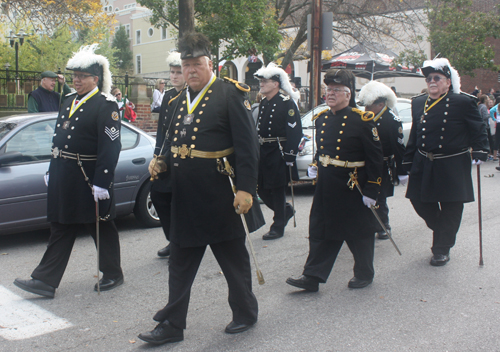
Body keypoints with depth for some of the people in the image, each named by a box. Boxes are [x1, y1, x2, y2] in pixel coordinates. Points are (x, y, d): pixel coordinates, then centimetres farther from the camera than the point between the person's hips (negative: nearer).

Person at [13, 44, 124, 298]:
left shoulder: (106, 105, -12)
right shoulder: (69, 102, 15)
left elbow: (110, 147, -18)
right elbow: (58, 139, 19)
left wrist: (101, 183, -22)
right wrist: (52, 172, 19)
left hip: (88, 179, -8)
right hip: (63, 179, 8)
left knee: (101, 227, 7)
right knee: (60, 228, 11)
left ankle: (112, 275, 23)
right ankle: (45, 281, 16)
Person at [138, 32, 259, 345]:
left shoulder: (231, 94, -8)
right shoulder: (177, 102, 14)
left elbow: (248, 145, -14)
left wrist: (245, 188, -20)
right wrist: (163, 164, 4)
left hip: (219, 196, -6)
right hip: (184, 197, 7)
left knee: (233, 257, 11)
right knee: (180, 262, 12)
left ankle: (245, 313, 31)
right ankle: (173, 325, 22)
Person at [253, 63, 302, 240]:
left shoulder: (287, 103, -10)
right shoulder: (263, 103, 13)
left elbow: (295, 131, -15)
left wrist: (289, 157, -18)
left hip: (279, 154, -8)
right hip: (263, 153, 8)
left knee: (277, 190, 0)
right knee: (262, 190, 9)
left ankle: (278, 227, 12)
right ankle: (286, 210, 32)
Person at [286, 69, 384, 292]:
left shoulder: (362, 120, -11)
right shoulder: (321, 118, 8)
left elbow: (375, 157, -11)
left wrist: (372, 190, -14)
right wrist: (315, 166, 5)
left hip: (353, 187, -5)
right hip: (325, 185, 6)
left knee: (359, 233, 9)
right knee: (321, 231, 6)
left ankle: (364, 274, 28)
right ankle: (312, 277, 12)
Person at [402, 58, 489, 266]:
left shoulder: (463, 102, -7)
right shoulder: (418, 103, 7)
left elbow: (478, 130, -1)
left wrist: (480, 152, -14)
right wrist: (407, 163, 11)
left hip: (453, 168, -4)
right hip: (424, 167, 4)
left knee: (451, 210, 2)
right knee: (420, 202, 7)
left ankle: (442, 248, 20)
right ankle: (442, 231, 35)